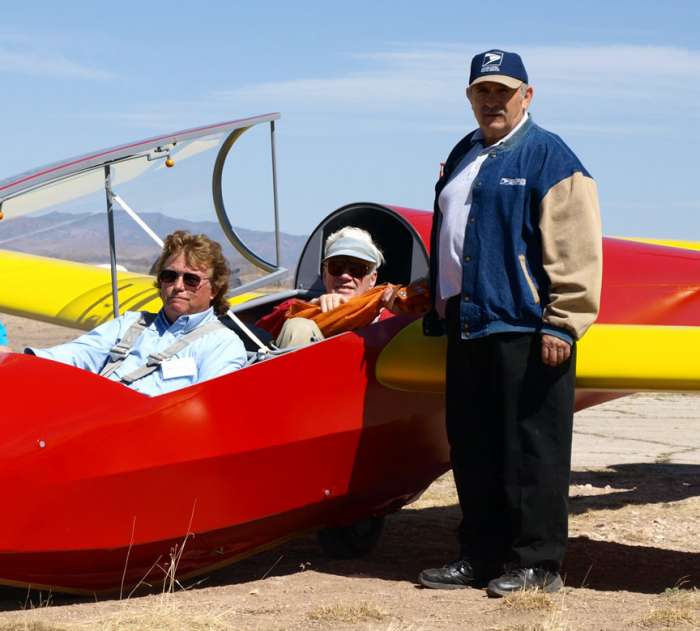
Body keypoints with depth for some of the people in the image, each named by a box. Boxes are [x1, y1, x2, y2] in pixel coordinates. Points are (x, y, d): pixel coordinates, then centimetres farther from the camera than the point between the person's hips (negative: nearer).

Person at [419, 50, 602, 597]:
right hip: (467, 327, 8)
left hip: (523, 329, -8)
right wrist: (439, 308, 24)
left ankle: (536, 563, 5)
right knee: (472, 451, 13)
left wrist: (563, 324, -17)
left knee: (530, 452, -4)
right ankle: (481, 557, 23)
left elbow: (575, 252, -12)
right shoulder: (463, 156, 19)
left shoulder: (550, 157, -6)